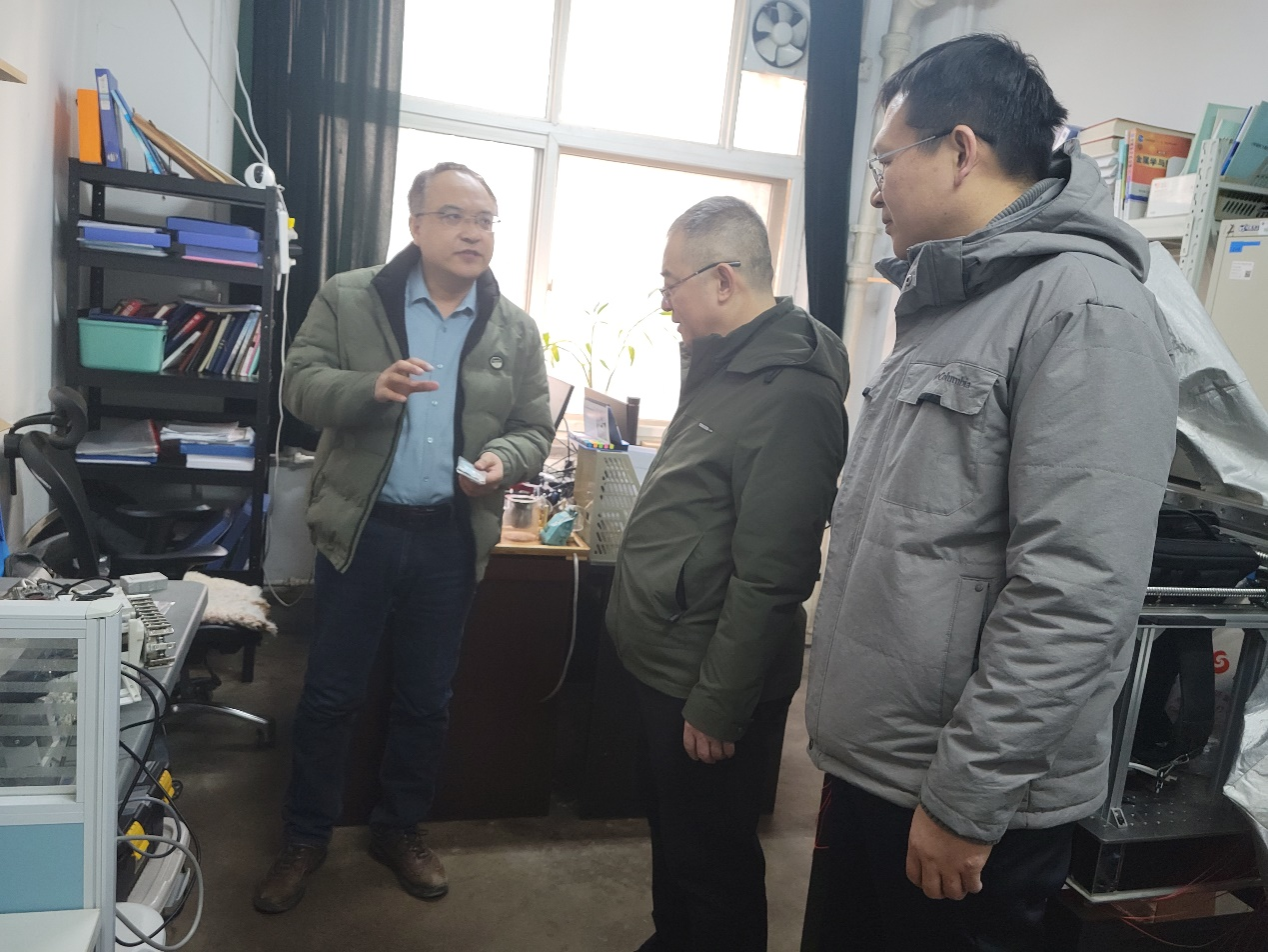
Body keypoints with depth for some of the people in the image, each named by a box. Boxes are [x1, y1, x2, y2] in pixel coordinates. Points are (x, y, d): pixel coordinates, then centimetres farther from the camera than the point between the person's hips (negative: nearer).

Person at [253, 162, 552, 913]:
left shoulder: (516, 331, 4)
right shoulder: (349, 298, -1)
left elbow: (536, 430, 5)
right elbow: (301, 384, -5)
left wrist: (504, 458, -18)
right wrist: (371, 388, -25)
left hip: (453, 538, 2)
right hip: (362, 529, -1)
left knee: (427, 699, 15)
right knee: (331, 694, 10)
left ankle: (402, 830, 36)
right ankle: (306, 837, 31)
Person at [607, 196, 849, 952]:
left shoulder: (789, 393, -23)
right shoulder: (726, 367, 9)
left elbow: (768, 576, -25)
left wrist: (718, 706, -19)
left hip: (709, 685, -9)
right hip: (666, 664, 9)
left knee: (711, 861, 11)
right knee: (671, 834, 25)